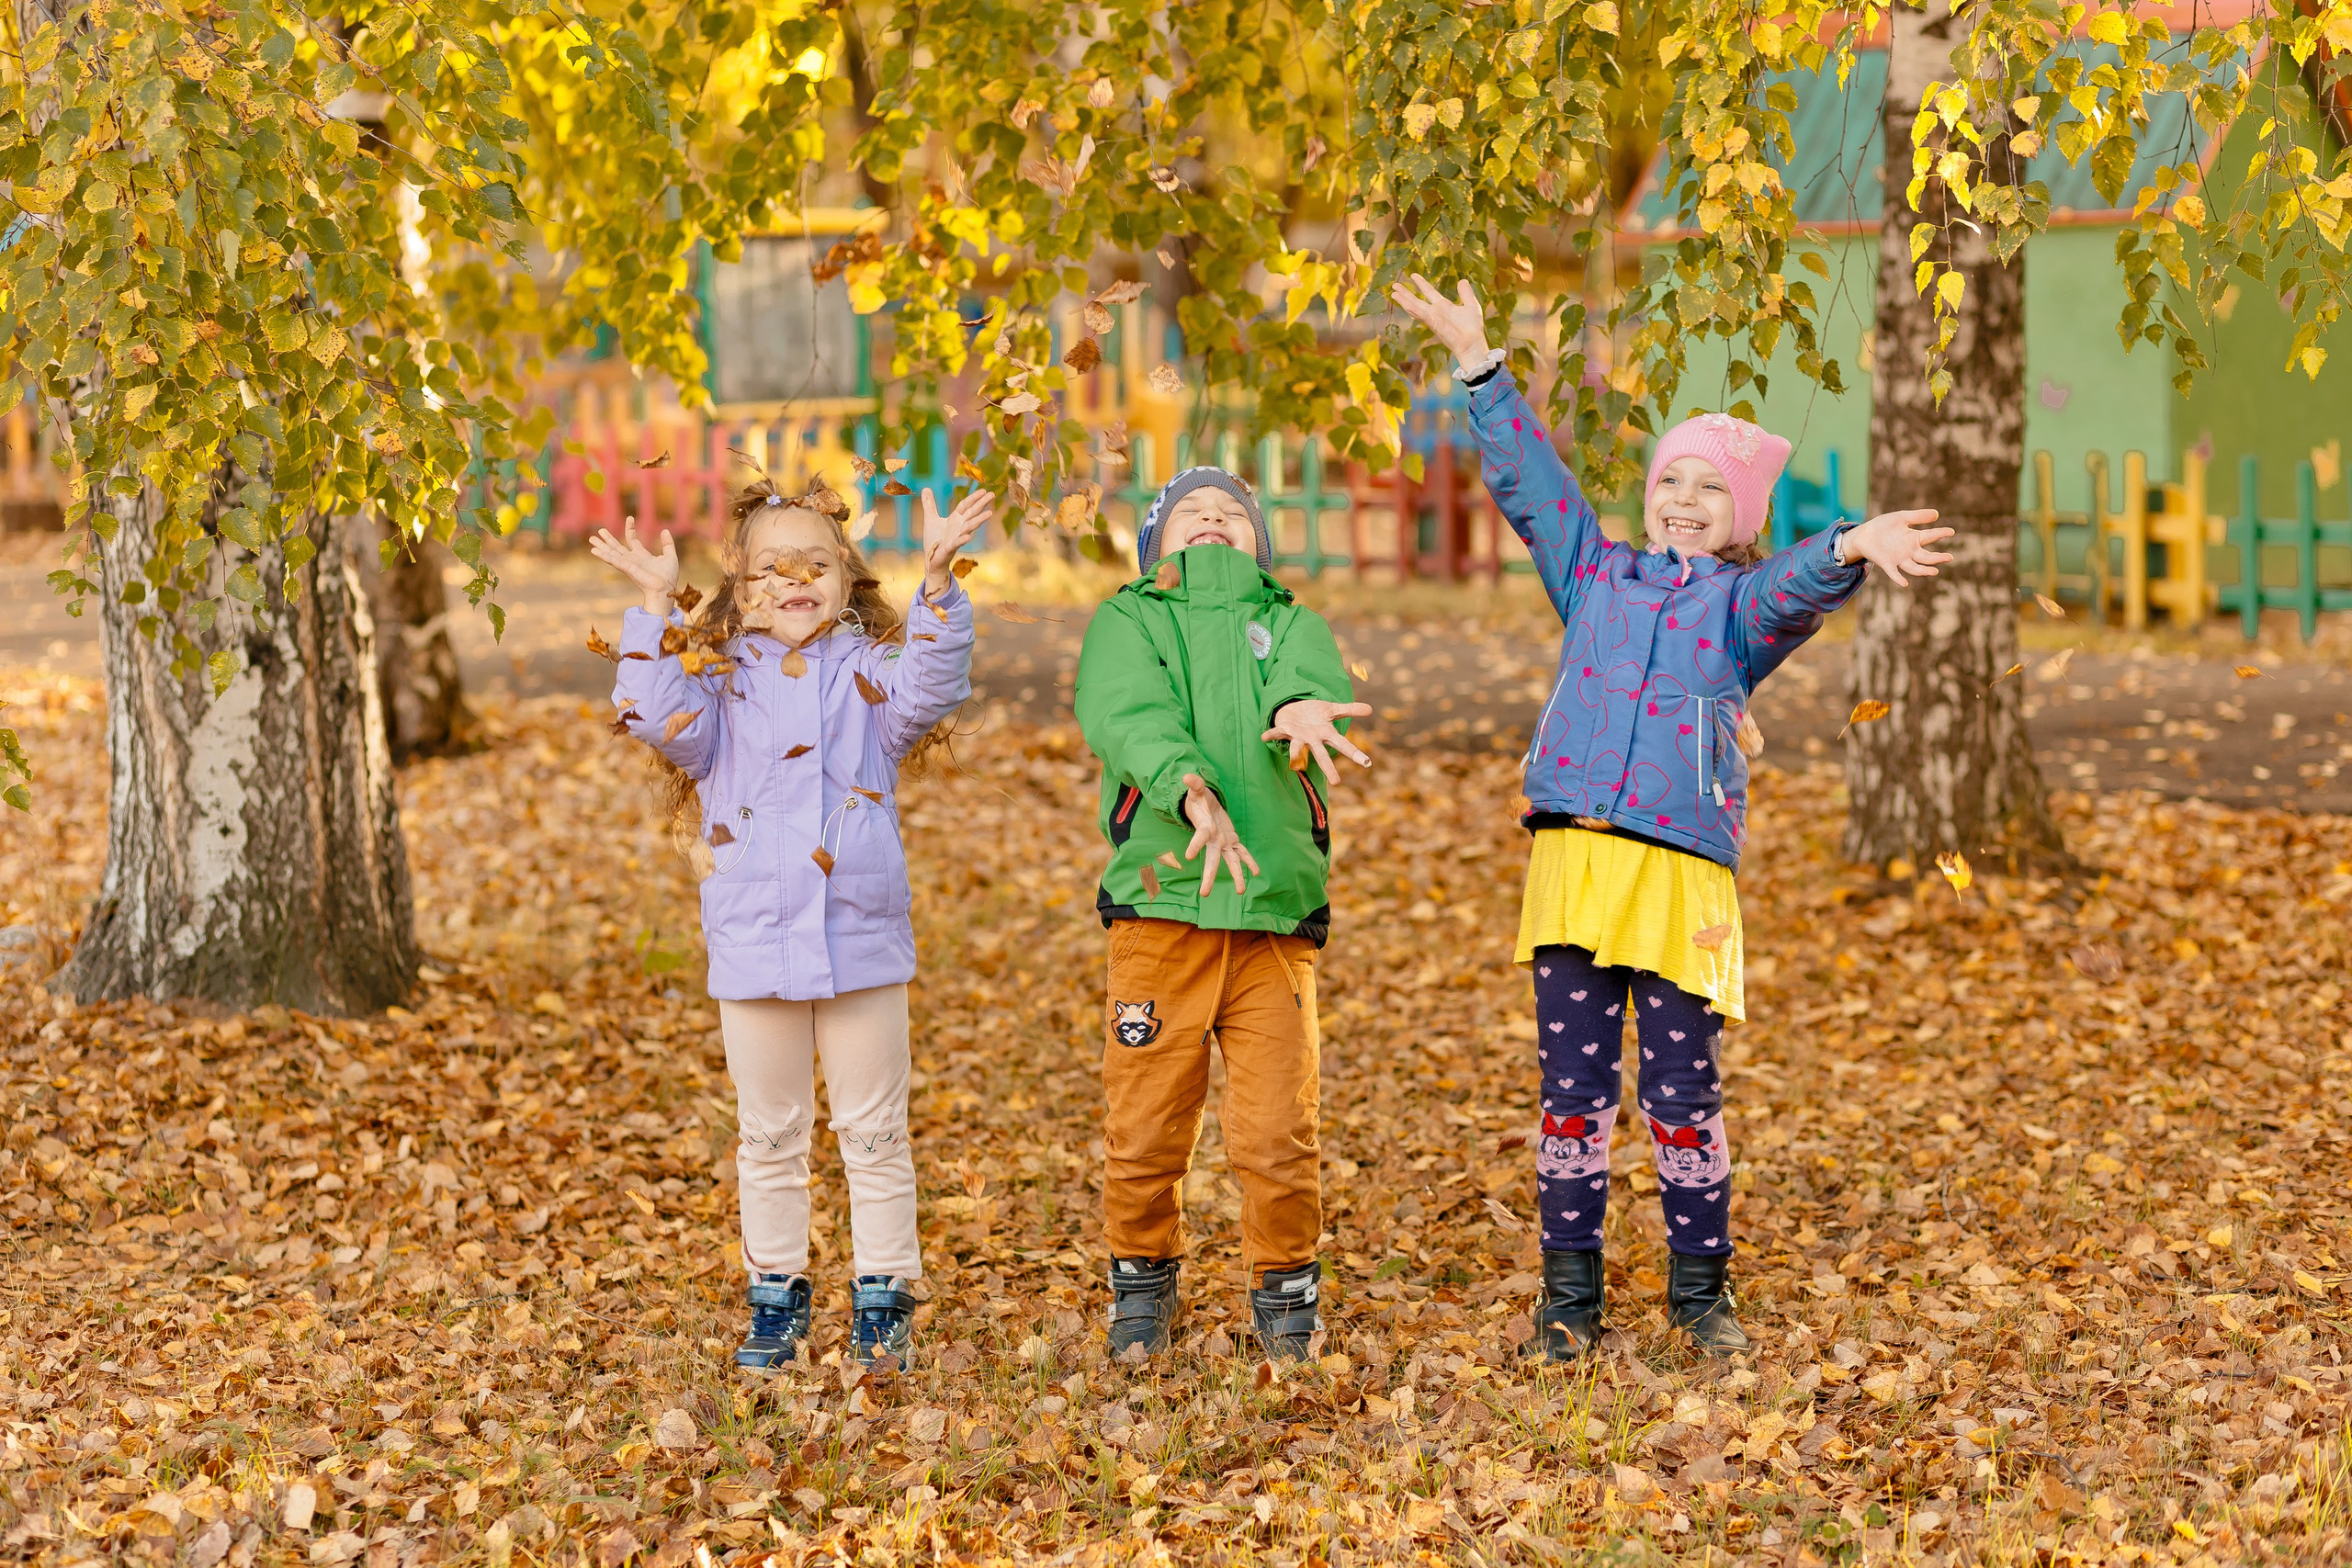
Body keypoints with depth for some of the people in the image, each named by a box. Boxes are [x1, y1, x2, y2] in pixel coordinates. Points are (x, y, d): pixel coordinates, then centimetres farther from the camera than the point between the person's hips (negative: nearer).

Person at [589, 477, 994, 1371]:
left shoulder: (868, 671, 3)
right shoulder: (721, 679, 4)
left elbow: (930, 690, -15)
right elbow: (655, 715, -12)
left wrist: (938, 582, -26)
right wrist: (657, 607, -18)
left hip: (863, 944, -1)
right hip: (754, 949, 1)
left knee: (875, 1132, 7)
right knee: (769, 1136, 12)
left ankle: (883, 1298, 17)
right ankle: (776, 1299, 23)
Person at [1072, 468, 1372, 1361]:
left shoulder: (1292, 626, 19)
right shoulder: (1126, 622, 14)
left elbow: (1318, 684, -6)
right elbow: (1127, 716, -8)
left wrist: (1303, 711, -32)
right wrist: (1194, 790, -28)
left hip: (1276, 918, 1)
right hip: (1160, 908, -1)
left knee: (1279, 1134, -2)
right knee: (1144, 1128, 2)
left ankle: (1285, 1287, 18)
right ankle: (1143, 1281, 23)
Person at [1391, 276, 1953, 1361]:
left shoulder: (1744, 602, 9)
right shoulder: (1596, 578, 18)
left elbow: (1796, 586, -12)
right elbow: (1528, 482, 17)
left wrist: (1849, 549, -35)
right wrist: (1479, 365, 11)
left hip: (1683, 872, -2)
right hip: (1573, 855, 2)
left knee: (1684, 1095, 1)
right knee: (1573, 1088, 5)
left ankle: (1700, 1285, 18)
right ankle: (1569, 1291, 14)